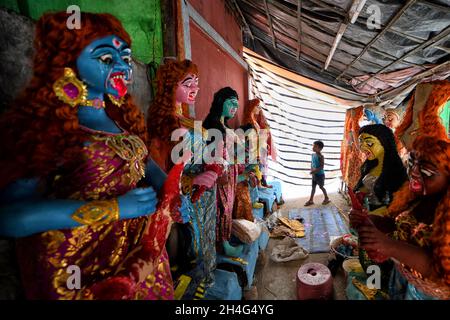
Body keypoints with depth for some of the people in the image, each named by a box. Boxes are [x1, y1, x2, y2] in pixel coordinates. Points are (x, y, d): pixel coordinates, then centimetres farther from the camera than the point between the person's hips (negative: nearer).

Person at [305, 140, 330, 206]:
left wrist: (314, 171, -27)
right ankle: (311, 200, 19)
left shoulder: (320, 157, -21)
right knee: (313, 187, 12)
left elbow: (321, 167, -24)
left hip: (320, 175, -7)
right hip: (314, 175, 7)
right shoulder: (313, 155, 2)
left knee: (321, 187, 8)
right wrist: (312, 170, -1)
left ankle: (326, 198, 29)